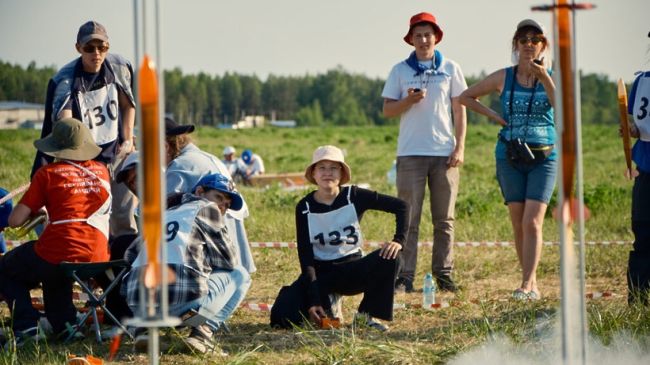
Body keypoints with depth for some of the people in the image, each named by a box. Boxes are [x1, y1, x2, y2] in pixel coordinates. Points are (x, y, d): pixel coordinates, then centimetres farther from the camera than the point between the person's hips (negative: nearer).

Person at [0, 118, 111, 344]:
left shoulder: (48, 173, -1)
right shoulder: (101, 170, 12)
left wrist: (36, 211, 17)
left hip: (58, 255, -5)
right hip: (97, 260, 5)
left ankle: (27, 327, 4)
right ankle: (65, 324, 22)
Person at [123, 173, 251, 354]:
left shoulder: (164, 214, 31)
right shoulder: (207, 209, 14)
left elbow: (130, 255, 29)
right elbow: (228, 261, 13)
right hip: (182, 297, -5)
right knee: (240, 274, 19)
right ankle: (202, 331, -7)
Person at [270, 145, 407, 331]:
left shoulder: (354, 196, -8)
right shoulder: (304, 207, -8)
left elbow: (401, 206, -8)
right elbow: (305, 258, -11)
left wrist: (398, 240, -25)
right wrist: (313, 301, -20)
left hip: (352, 270, 0)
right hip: (320, 272, 0)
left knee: (389, 257, -30)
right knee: (282, 316, -23)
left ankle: (367, 315, -9)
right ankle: (325, 306, 10)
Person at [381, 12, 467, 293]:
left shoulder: (450, 69, 8)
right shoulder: (400, 71, 8)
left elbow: (460, 111, 8)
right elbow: (387, 110, 6)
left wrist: (460, 147, -1)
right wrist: (408, 101, -13)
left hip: (444, 153, 1)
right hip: (410, 153, -1)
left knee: (444, 220, 3)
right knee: (408, 219, -4)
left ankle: (443, 275, 8)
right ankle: (404, 277, -4)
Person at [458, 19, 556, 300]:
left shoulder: (551, 78, 1)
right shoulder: (503, 77, 4)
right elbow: (466, 97, 14)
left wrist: (544, 79, -23)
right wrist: (492, 115, 3)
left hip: (543, 158, -2)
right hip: (510, 157, 2)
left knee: (532, 222, -14)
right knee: (518, 225, 4)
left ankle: (527, 284, -16)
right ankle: (532, 283, 14)